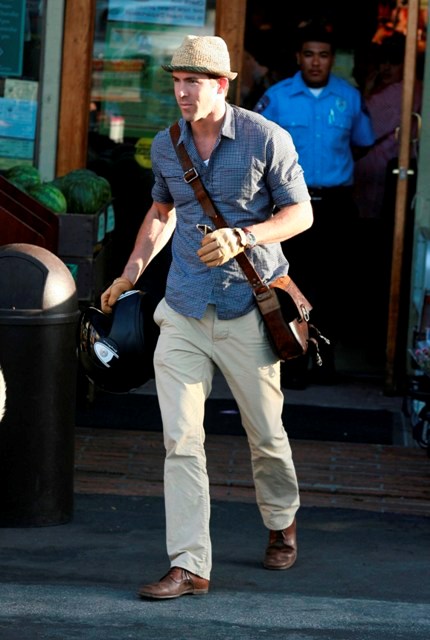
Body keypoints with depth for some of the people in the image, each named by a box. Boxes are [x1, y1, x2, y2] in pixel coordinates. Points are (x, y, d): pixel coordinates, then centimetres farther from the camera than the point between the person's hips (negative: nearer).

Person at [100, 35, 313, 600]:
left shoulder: (265, 139, -7)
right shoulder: (166, 146, 6)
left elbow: (300, 213, -4)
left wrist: (242, 238, -19)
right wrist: (134, 268, 11)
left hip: (247, 308, -3)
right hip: (183, 312, 3)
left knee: (265, 433, 11)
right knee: (181, 440, -7)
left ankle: (282, 522, 40)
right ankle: (189, 566, -7)